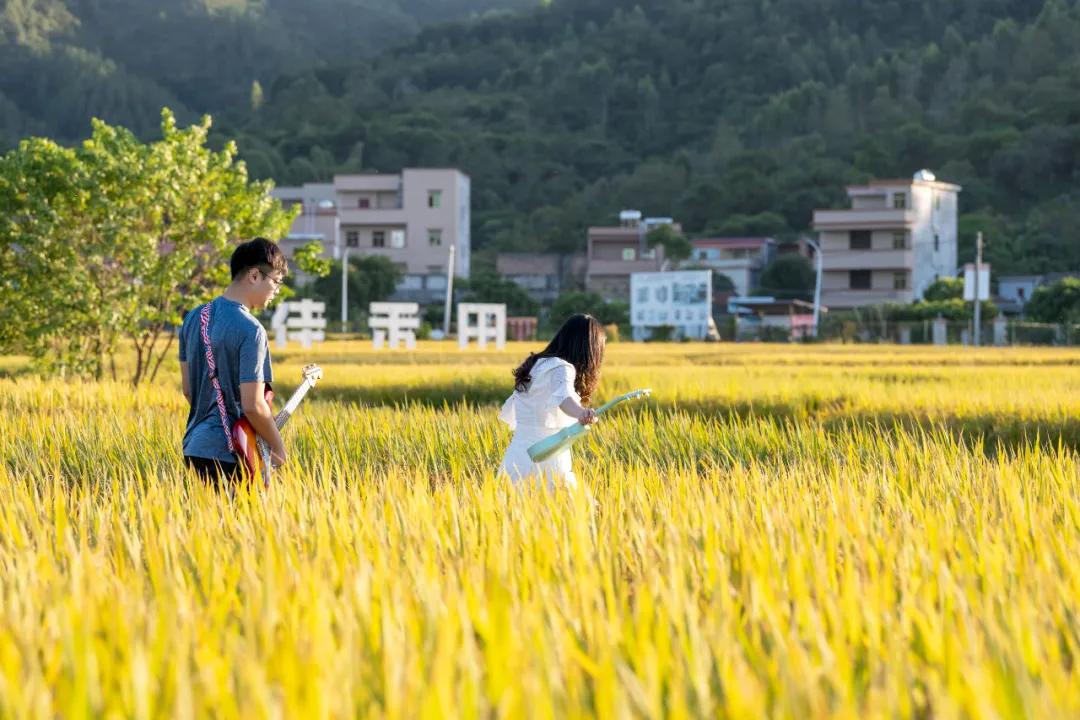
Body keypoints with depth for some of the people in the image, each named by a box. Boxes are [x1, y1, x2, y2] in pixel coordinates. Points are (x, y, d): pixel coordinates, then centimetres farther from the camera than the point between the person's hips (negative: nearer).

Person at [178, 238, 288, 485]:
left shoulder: (194, 318, 8)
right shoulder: (250, 331, -17)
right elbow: (252, 405, -19)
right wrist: (278, 447, -6)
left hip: (193, 448, 8)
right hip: (229, 454, -8)